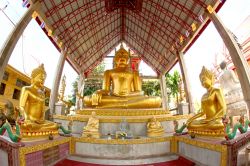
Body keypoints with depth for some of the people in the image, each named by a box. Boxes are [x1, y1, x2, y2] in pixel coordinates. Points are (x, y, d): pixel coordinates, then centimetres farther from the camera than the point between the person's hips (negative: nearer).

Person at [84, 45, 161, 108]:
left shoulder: (134, 73, 20)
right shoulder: (109, 72, 20)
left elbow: (139, 91, 10)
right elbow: (105, 90, 10)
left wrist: (128, 94, -12)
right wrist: (98, 93, -15)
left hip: (130, 98, 1)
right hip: (113, 98, 0)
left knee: (157, 101, -27)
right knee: (89, 100, -29)